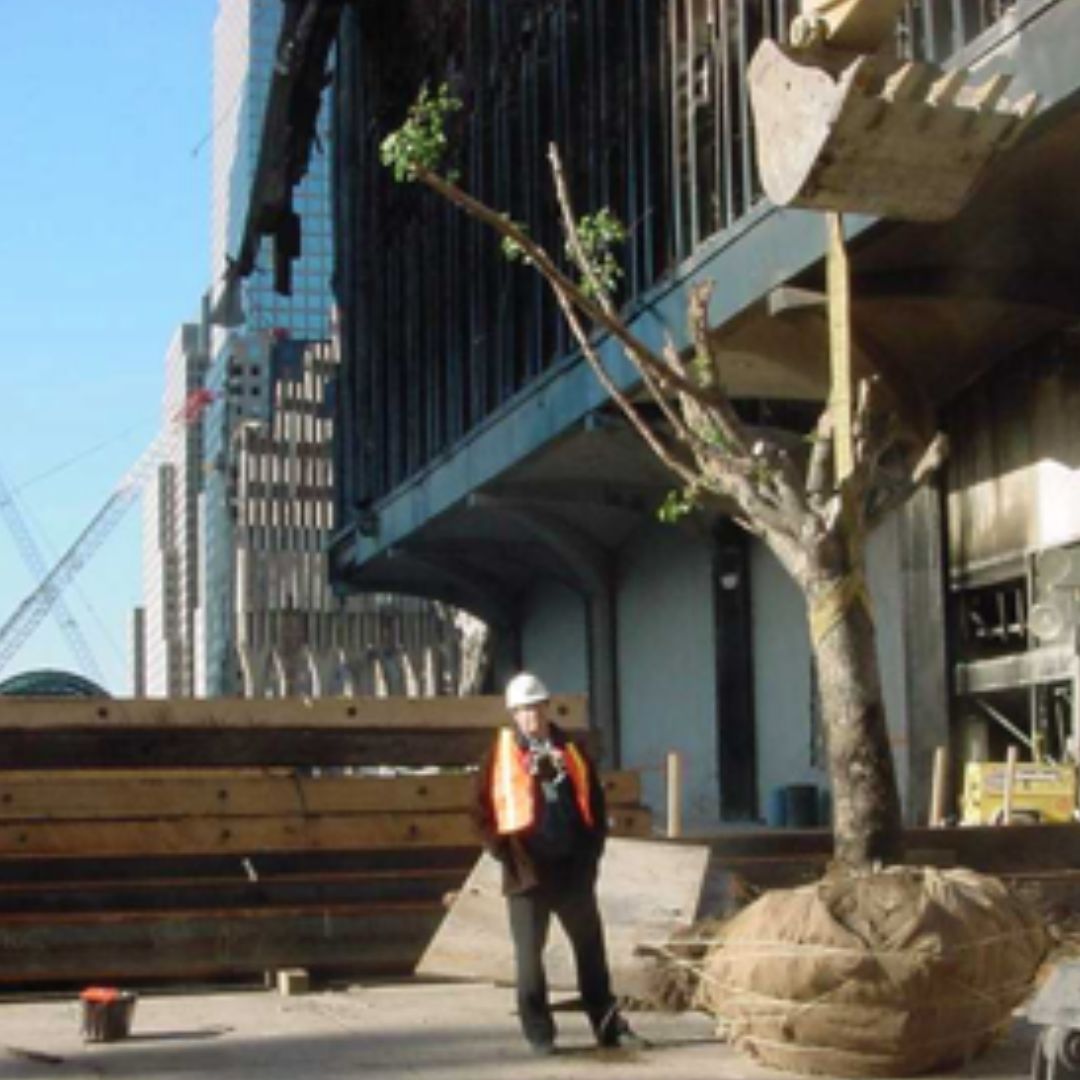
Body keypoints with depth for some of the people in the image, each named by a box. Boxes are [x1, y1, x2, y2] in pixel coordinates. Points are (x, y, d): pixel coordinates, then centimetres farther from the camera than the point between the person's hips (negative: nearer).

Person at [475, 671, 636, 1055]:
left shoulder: (570, 751, 9)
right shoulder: (501, 757, -2)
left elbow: (595, 805, 13)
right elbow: (486, 812, -4)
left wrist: (591, 852, 5)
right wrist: (509, 858, -10)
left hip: (573, 868, 3)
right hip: (528, 870, -3)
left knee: (591, 947, 10)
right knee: (529, 954, 3)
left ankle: (606, 1022, 21)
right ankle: (538, 1032, 12)